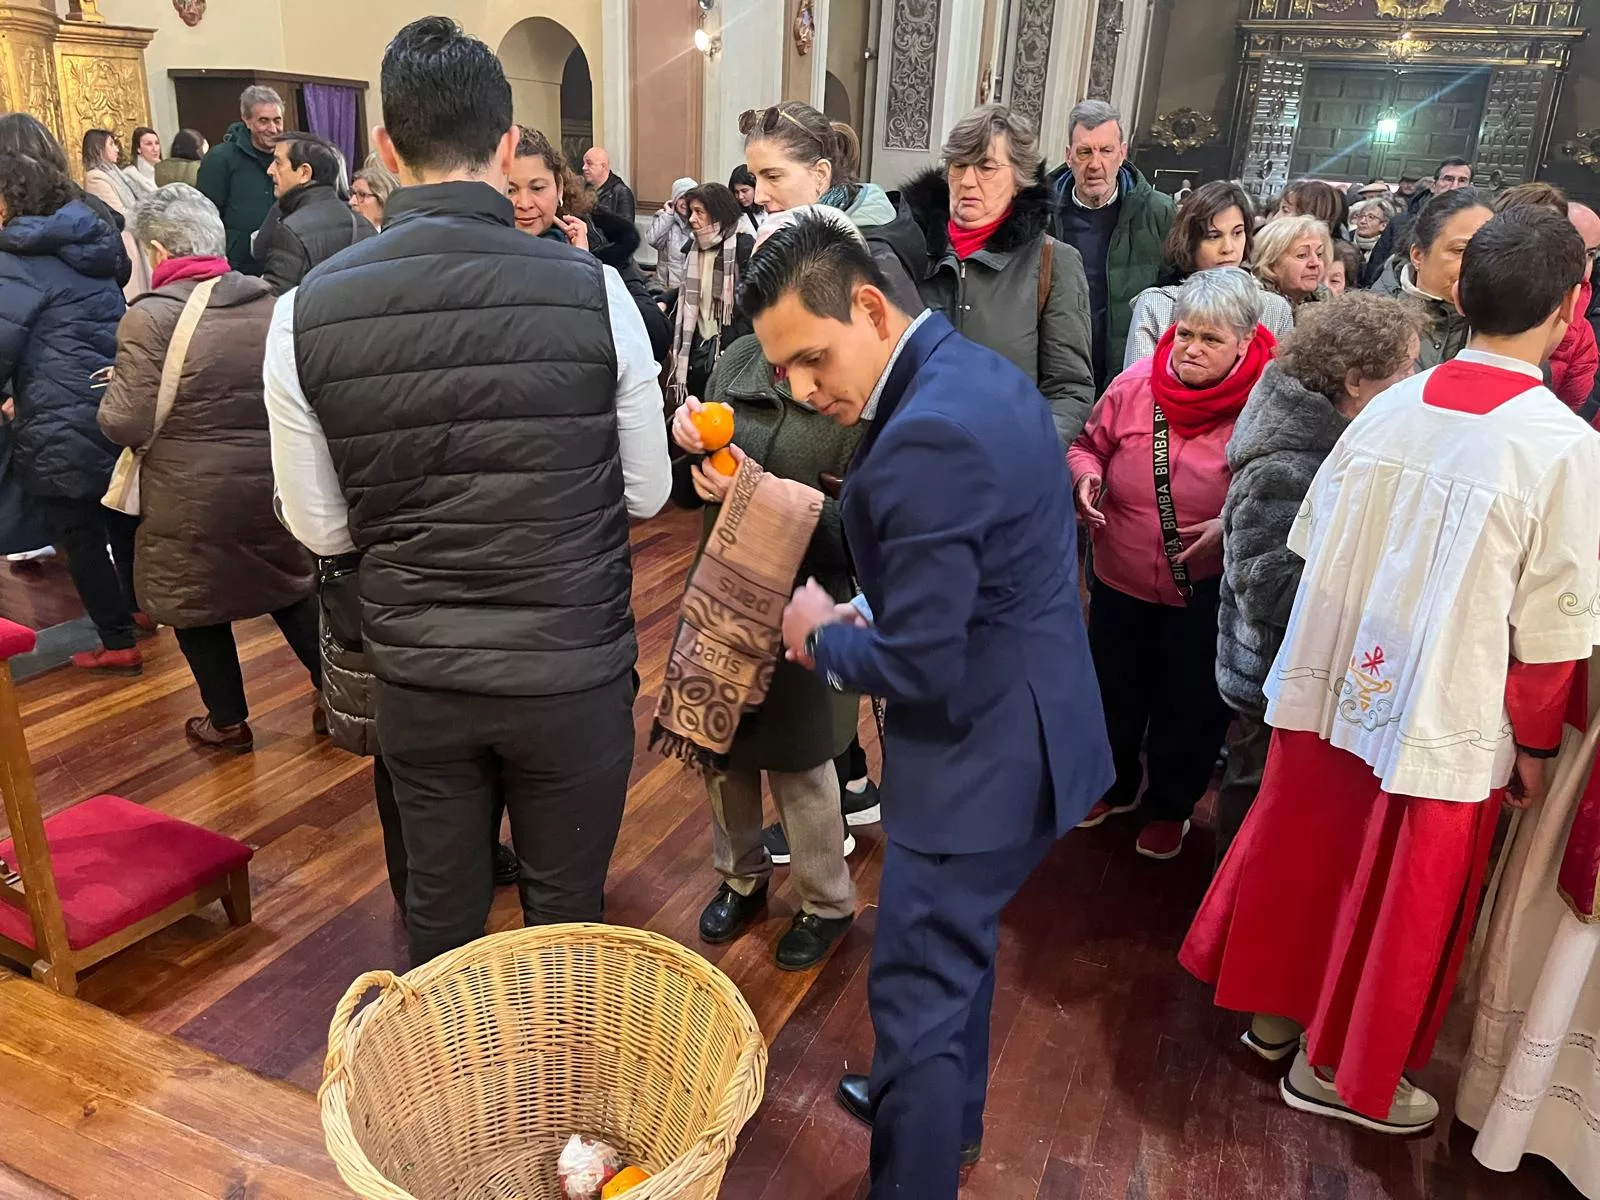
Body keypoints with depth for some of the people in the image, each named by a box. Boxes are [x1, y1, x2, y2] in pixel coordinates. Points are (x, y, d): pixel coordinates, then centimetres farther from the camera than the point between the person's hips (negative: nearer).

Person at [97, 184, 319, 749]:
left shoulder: (150, 317, -16)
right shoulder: (269, 301, -1)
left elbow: (128, 426, -16)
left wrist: (113, 392, 5)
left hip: (191, 500, -4)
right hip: (272, 485, 4)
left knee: (198, 606, 15)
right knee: (291, 591, 20)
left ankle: (228, 723, 27)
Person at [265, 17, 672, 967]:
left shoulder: (306, 314, -9)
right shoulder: (593, 290, -13)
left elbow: (322, 529, -1)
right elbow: (647, 494, -3)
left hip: (417, 674, 2)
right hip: (573, 669, -1)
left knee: (442, 907, 22)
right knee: (567, 909, 18)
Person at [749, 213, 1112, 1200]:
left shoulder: (924, 439, -28)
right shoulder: (979, 369, 4)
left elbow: (920, 668, -26)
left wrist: (822, 636, -8)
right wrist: (866, 615, 4)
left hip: (980, 753, -10)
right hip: (1021, 725, 11)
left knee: (918, 992, 6)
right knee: (960, 950, 28)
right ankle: (948, 1113, 51)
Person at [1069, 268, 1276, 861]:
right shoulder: (1135, 384, -9)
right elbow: (1088, 443, 8)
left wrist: (1232, 526, -24)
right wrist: (1085, 476, -13)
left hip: (1204, 592, -3)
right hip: (1120, 581, 3)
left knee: (1190, 704, 16)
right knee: (1114, 692, 22)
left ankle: (1170, 806, 43)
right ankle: (1115, 786, 49)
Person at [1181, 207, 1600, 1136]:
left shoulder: (1389, 407, -3)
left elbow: (1316, 545, 4)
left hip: (1336, 687, 5)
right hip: (1445, 719, -5)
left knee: (1308, 855, 22)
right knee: (1399, 899, 14)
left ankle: (1277, 1006, 42)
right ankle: (1339, 1066, 33)